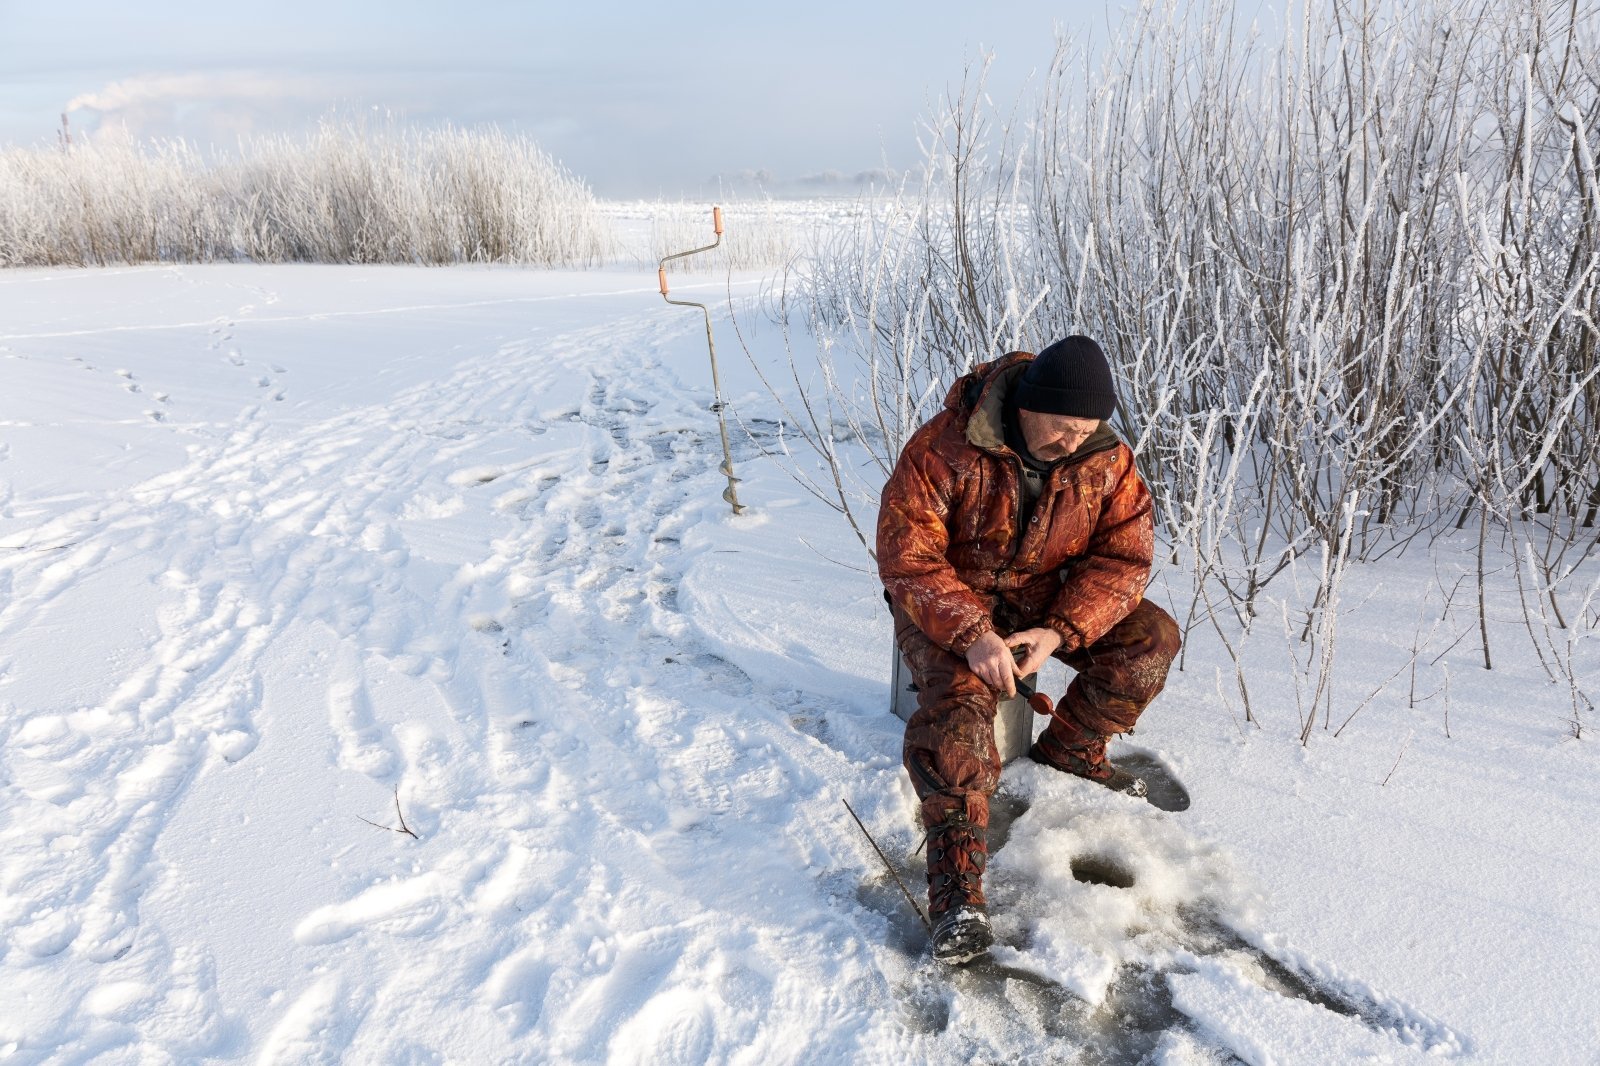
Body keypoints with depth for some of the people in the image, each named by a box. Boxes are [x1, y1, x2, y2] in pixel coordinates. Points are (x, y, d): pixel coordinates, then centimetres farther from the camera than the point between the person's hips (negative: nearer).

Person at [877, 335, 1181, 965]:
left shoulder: (1107, 459, -11)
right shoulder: (945, 449, -24)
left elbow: (1123, 556, -10)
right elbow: (905, 558, -24)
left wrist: (1060, 631, -26)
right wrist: (972, 634, -36)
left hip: (1046, 595, 5)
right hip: (946, 599, -4)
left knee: (1151, 636, -12)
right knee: (959, 696, -32)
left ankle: (1068, 749, 8)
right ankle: (957, 888, -31)